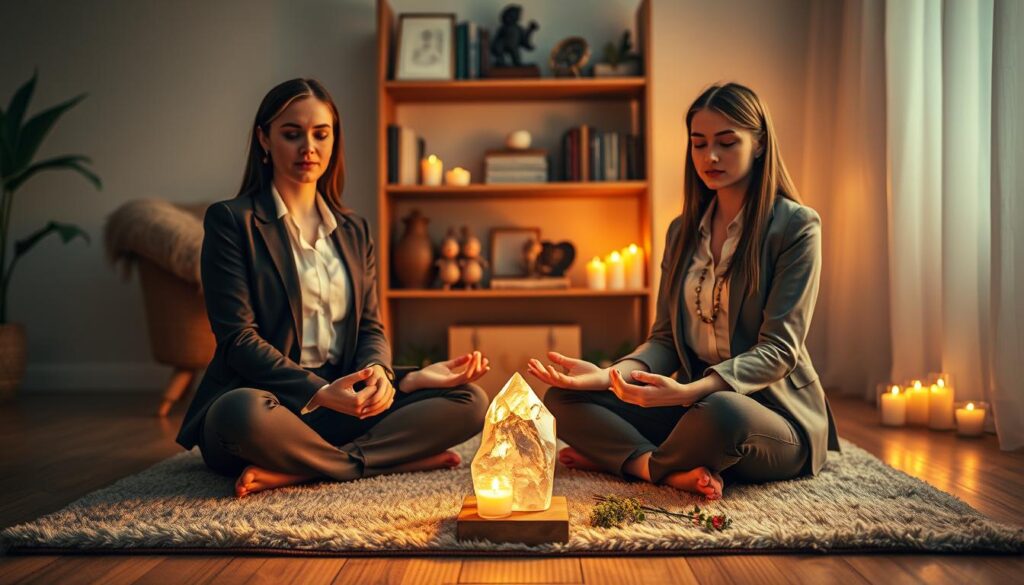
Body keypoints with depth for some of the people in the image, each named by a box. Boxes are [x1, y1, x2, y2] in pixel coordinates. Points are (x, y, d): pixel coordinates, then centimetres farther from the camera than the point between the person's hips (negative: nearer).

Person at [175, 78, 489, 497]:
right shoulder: (231, 221, 0)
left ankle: (295, 471, -22)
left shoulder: (353, 230, 18)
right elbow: (237, 337, -9)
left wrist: (377, 372, -13)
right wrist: (319, 392, -22)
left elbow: (371, 326, 12)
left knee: (470, 399, -14)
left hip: (342, 402, 5)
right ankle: (398, 458, -19)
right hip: (269, 398, -5)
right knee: (243, 413, -40)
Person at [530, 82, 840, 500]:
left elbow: (779, 349, -15)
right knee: (563, 398, -10)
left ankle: (629, 461, -11)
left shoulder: (796, 226, -7)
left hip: (774, 411, -5)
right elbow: (666, 337, 9)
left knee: (720, 413, -40)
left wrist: (689, 391, -31)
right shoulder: (683, 231, 12)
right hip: (695, 404, 6)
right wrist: (610, 375, -14)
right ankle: (676, 472, -25)